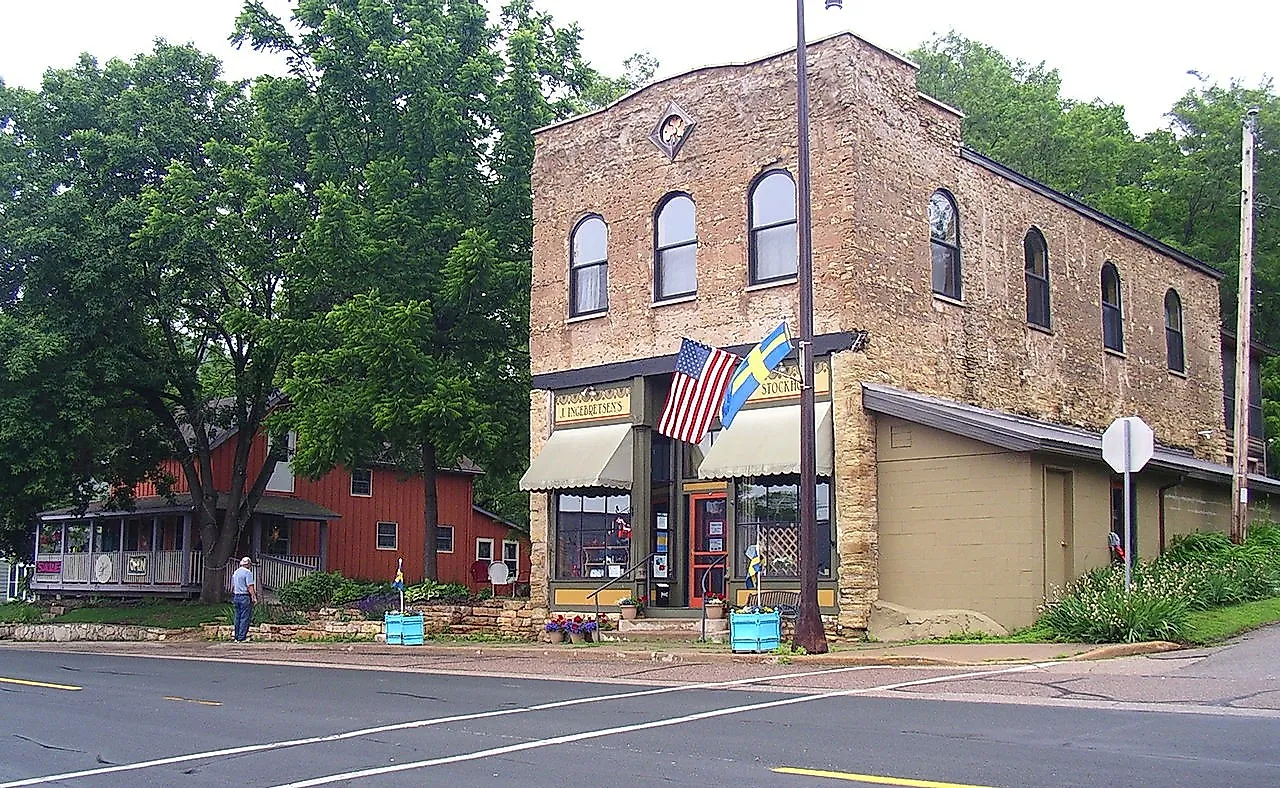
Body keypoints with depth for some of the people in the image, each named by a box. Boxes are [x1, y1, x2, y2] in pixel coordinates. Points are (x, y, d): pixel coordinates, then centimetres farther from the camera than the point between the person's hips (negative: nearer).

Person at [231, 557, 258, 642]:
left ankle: (237, 637, 14)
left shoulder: (235, 572, 14)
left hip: (236, 596, 8)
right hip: (245, 597, -8)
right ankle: (241, 637, -6)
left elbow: (233, 586, 19)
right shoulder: (248, 572, -11)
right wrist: (254, 597, -12)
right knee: (245, 618, -4)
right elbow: (250, 586, -16)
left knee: (238, 617, 12)